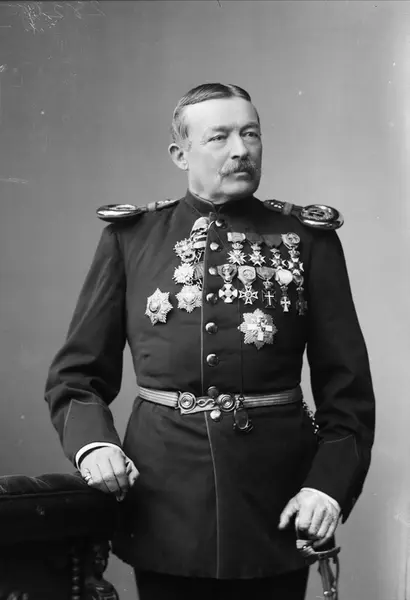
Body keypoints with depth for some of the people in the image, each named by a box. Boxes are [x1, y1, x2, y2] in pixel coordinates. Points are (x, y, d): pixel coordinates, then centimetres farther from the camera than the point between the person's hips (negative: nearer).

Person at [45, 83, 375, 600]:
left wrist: (330, 485, -10)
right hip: (164, 512, 0)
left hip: (277, 511, 0)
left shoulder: (308, 242, 3)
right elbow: (76, 374, 5)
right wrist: (93, 442, -13)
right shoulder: (130, 237, 3)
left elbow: (347, 387, 2)